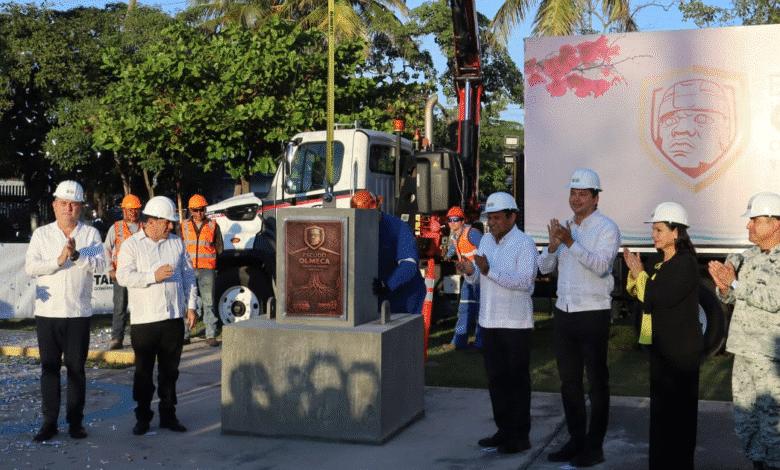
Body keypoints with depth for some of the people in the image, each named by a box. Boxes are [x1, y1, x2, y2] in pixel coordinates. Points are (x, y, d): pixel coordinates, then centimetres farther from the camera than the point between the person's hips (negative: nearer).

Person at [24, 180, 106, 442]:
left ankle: (75, 421, 13)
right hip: (47, 310, 1)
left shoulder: (91, 234, 6)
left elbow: (99, 263, -8)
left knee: (76, 368, 4)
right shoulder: (42, 234, 7)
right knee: (49, 367, 5)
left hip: (79, 312, -1)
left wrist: (76, 255, -22)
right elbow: (30, 266, -5)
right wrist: (59, 260, -17)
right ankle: (49, 422, 12)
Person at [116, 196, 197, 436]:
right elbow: (123, 275, -12)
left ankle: (168, 415, 18)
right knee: (144, 371, 3)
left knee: (170, 370, 8)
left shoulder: (176, 243, 12)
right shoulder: (131, 245, 0)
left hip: (174, 317, 3)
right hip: (144, 319, -3)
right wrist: (153, 276, -21)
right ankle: (143, 418, 13)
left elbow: (188, 275, 15)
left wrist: (191, 305, 8)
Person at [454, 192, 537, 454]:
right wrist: (469, 270, -10)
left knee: (517, 379, 0)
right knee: (495, 378, 12)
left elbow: (524, 281, -22)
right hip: (489, 321, 7)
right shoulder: (486, 241, 11)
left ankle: (521, 436, 8)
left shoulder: (524, 244, -10)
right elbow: (477, 279, 13)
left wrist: (489, 270, -30)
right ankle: (504, 430, 22)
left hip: (516, 323, -7)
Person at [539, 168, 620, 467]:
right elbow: (544, 267, 8)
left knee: (597, 381, 1)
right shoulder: (565, 228, 14)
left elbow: (601, 265, -22)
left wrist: (570, 243, -29)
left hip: (593, 314, -7)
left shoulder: (606, 229, -6)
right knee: (569, 381, 13)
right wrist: (553, 245, -11)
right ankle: (576, 440, 24)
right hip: (564, 312, 7)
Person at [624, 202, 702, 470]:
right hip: (661, 345, 9)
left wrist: (640, 274, -11)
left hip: (682, 348, -9)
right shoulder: (657, 262, 11)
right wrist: (633, 271, -4)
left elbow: (661, 298, -23)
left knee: (679, 407, -1)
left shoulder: (686, 263, -14)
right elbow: (639, 294, 11)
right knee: (660, 405, 15)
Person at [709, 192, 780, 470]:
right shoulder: (748, 257, 13)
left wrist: (735, 284, -18)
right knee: (745, 415, 13)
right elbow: (729, 298, 12)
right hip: (744, 349, 8)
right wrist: (724, 287, -10)